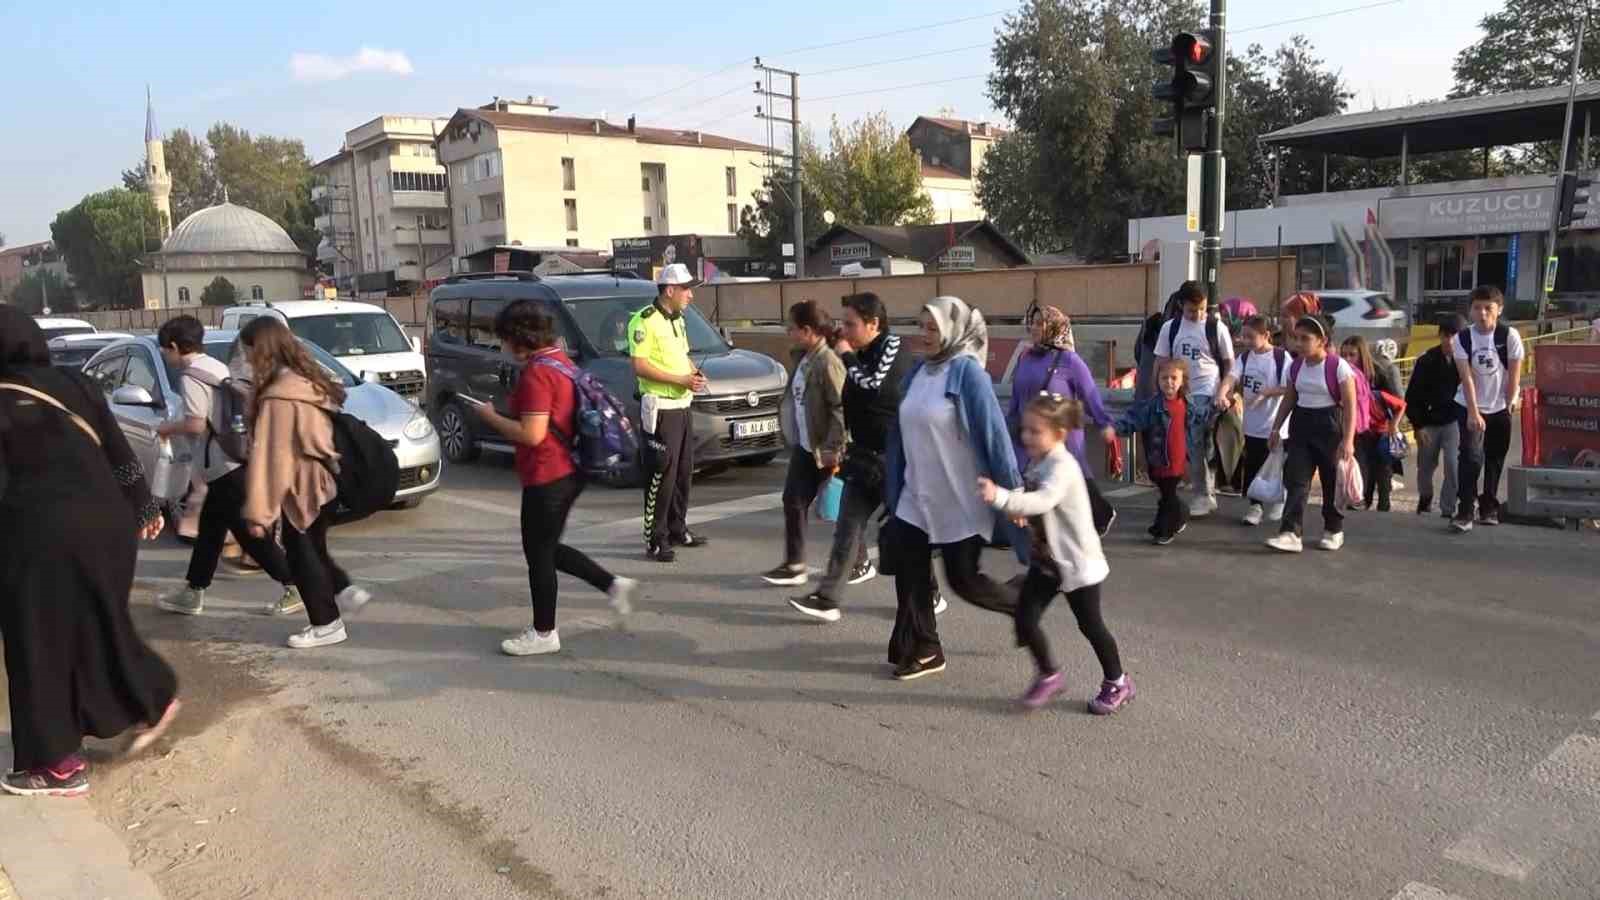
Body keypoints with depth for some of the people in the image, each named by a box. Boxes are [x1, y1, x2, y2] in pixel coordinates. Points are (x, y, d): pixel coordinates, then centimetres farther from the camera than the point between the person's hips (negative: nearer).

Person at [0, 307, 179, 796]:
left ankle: (59, 763, 14)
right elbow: (120, 453, 12)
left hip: (42, 533, -6)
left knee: (42, 644, 6)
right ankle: (154, 702, 30)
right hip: (105, 522, 6)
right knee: (99, 624, 24)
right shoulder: (75, 384, 7)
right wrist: (144, 507, 20)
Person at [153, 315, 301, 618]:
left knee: (250, 534, -6)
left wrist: (169, 427, -1)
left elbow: (196, 424, -19)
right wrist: (177, 426, 20)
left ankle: (296, 588, -5)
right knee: (209, 529, 18)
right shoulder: (215, 366, 15)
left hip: (225, 467, -10)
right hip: (233, 462, 10)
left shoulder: (191, 375, -14)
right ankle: (192, 593, 28)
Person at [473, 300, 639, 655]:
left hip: (546, 478, -10)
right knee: (548, 549, 21)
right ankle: (615, 584, 18)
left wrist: (491, 417, -12)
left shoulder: (536, 374, -20)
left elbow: (532, 434, -25)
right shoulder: (561, 361, 9)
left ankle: (543, 633, 18)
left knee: (538, 554, 5)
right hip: (567, 471, 10)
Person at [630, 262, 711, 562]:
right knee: (661, 475, -6)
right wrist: (681, 380, -20)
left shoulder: (677, 320, 16)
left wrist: (695, 373, 4)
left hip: (682, 406, 9)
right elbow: (639, 366, -19)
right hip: (660, 408, -9)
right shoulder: (644, 321, -13)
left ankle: (677, 530, 27)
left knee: (683, 472, 15)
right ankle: (655, 540, 1)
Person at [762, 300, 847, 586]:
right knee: (793, 501, 7)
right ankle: (794, 565, 14)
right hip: (804, 445, 9)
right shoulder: (802, 358, 8)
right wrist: (794, 437, 13)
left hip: (825, 449, -9)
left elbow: (842, 408, -23)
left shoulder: (827, 362, -20)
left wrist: (833, 448, -24)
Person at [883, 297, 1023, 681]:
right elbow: (902, 433, 13)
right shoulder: (920, 371, 7)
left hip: (960, 499, -7)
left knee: (963, 579, 2)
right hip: (918, 497, 7)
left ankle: (1024, 606, 29)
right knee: (909, 572, 4)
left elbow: (993, 433, -16)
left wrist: (1012, 492, -16)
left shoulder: (967, 371, -14)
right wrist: (896, 488, 14)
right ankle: (922, 651, 18)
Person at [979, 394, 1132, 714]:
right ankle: (1049, 675, 23)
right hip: (1045, 558, 8)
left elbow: (1042, 501, -41)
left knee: (1090, 624, 7)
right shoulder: (1037, 463, 4)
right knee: (1024, 619, 1)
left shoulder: (1063, 467, -24)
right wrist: (1017, 512, -6)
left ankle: (1117, 683, 29)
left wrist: (1000, 497, -54)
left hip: (1076, 561, -8)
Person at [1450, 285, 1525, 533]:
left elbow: (1514, 376, -7)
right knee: (1471, 457, -13)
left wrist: (1508, 407, -6)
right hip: (1469, 407, -1)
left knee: (1495, 459, 9)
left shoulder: (1510, 336, -11)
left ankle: (1489, 507, 23)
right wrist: (1473, 412, -19)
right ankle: (1465, 512, -12)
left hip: (1500, 408, 1)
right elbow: (1466, 378, -14)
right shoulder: (1462, 338, -10)